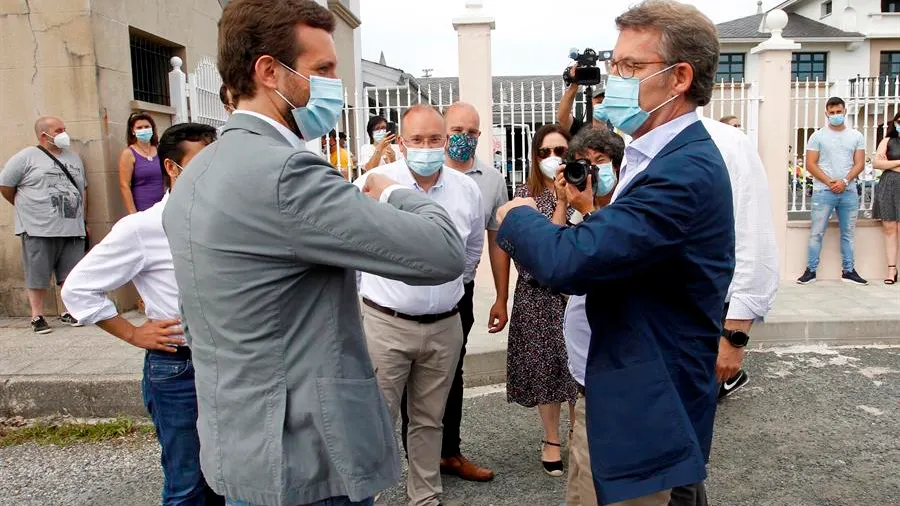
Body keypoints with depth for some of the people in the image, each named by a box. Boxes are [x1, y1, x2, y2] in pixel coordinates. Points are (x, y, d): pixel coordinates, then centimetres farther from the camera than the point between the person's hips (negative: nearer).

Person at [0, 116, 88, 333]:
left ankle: (68, 312, 18)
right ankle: (37, 317, 11)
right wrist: (27, 208, 9)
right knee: (38, 275, 2)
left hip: (72, 229, 4)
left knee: (71, 274, 7)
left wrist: (83, 221, 16)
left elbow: (83, 189, 20)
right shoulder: (26, 157, -1)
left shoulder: (73, 157, 16)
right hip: (39, 229, -4)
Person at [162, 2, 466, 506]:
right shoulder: (283, 171, -24)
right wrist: (396, 191, -6)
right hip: (303, 457, -9)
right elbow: (444, 253, -24)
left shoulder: (196, 176, 6)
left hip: (237, 444, 9)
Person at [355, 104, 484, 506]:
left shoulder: (467, 190, 2)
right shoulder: (373, 183, -10)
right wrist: (369, 292, 5)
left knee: (429, 420, 16)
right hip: (386, 324, -3)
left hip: (446, 326, 4)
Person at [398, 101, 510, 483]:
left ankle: (449, 453, 33)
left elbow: (497, 240, 9)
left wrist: (501, 299, 9)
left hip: (460, 292, 4)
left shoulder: (493, 180, 4)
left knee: (451, 374, 17)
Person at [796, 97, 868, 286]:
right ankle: (810, 271, 3)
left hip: (849, 192, 3)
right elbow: (810, 164, -3)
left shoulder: (856, 136, 10)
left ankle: (848, 271, 16)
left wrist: (844, 181, -11)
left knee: (848, 233, 8)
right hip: (823, 191, -3)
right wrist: (829, 182, -13)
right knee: (816, 233, -3)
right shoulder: (818, 136, 3)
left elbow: (859, 164, 5)